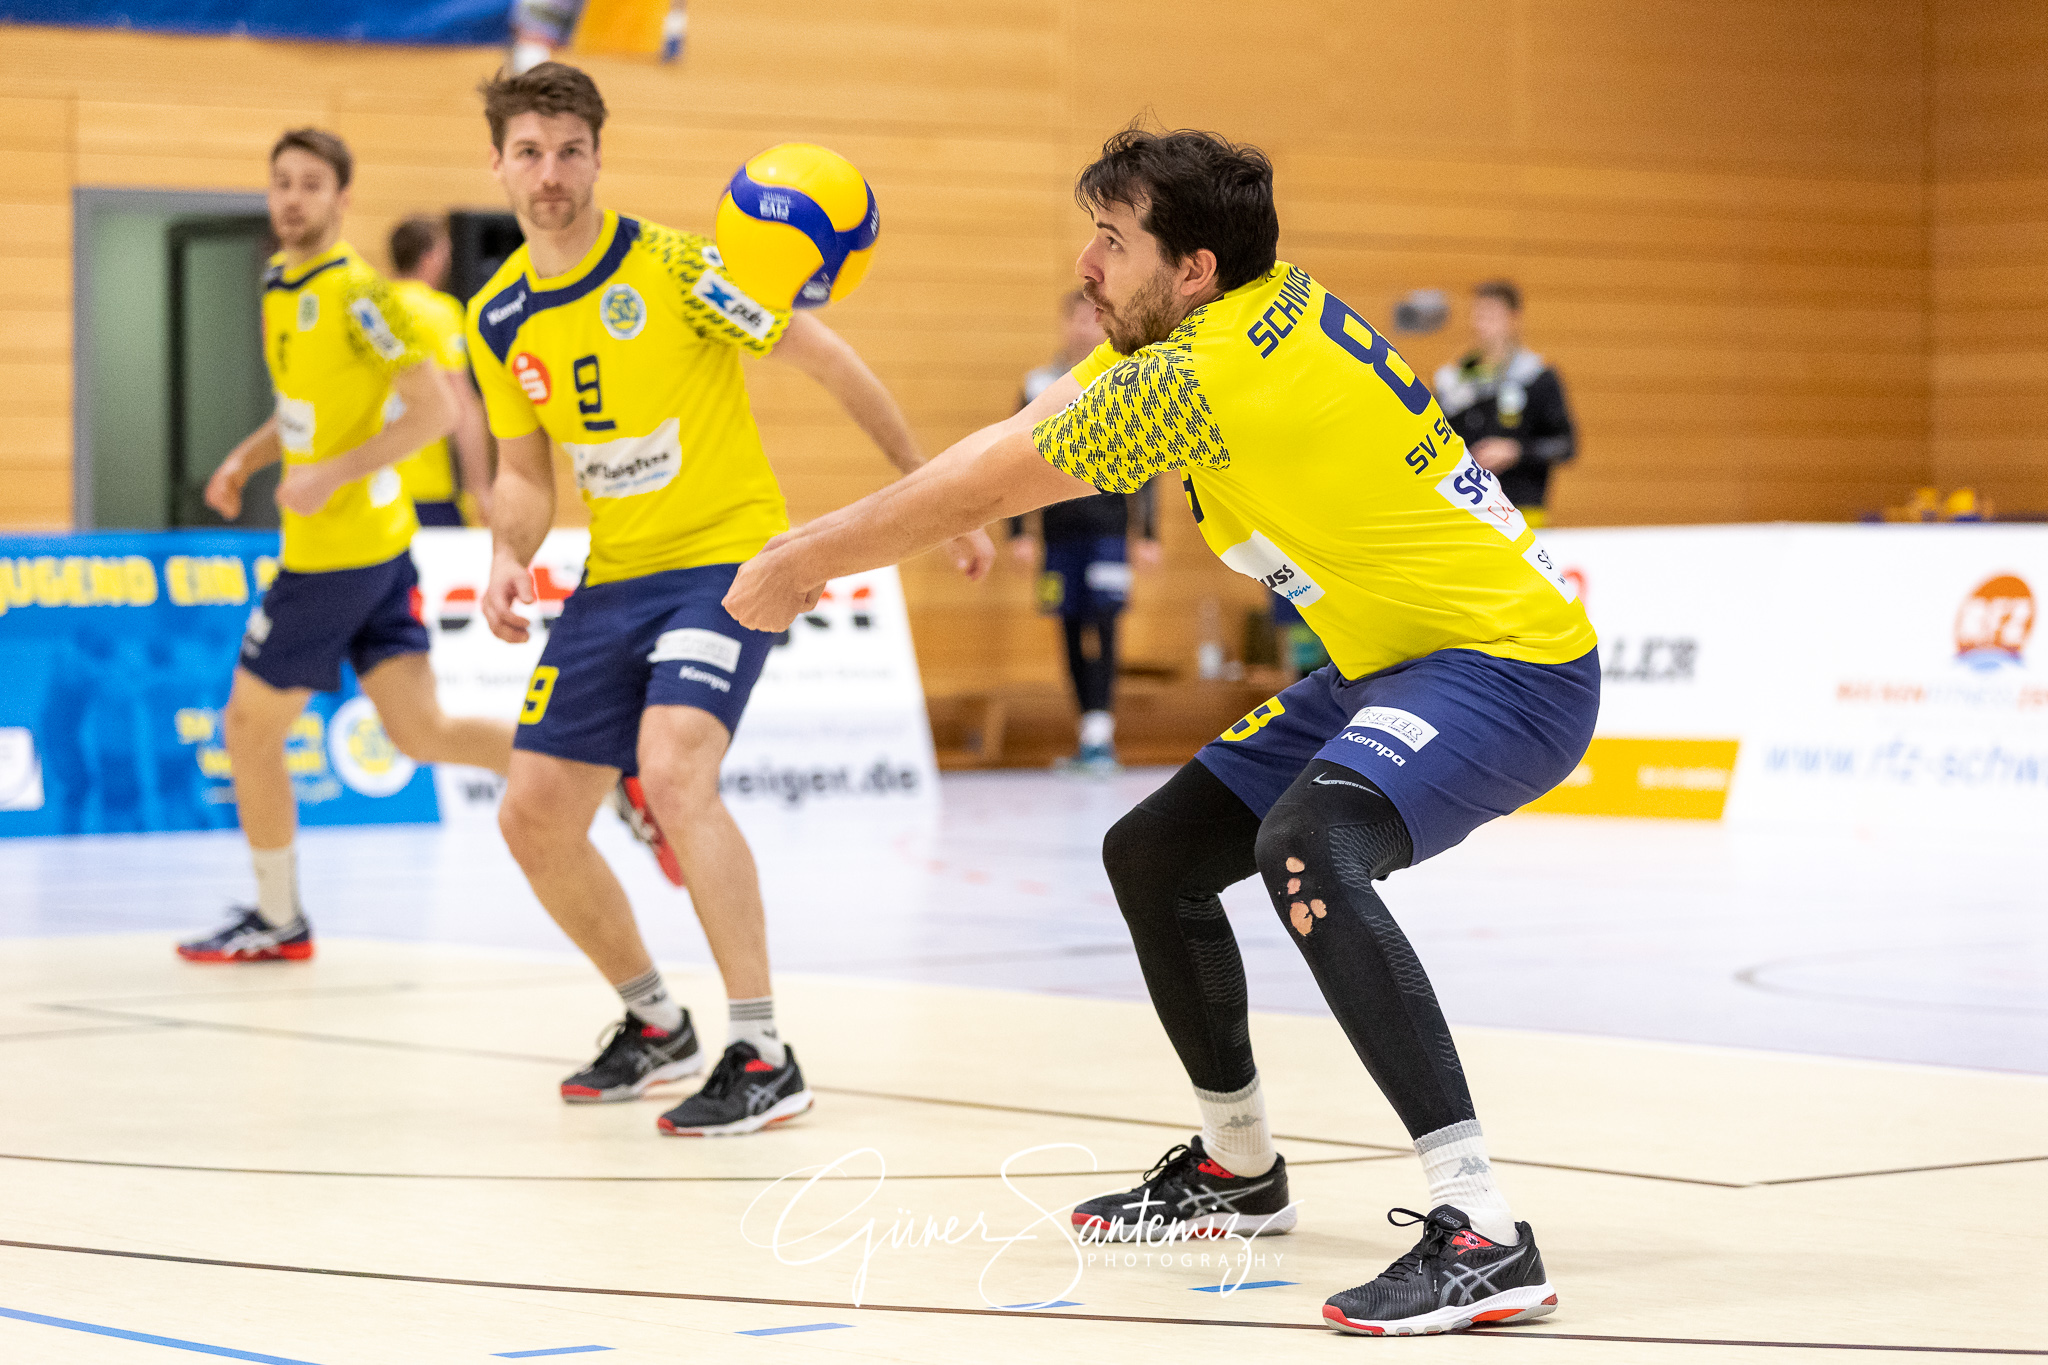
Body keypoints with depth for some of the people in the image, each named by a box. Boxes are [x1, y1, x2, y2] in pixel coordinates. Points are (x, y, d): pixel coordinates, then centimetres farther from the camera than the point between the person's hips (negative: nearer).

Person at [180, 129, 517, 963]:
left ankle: (279, 921, 16)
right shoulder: (279, 285, 12)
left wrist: (333, 474, -22)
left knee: (250, 724, 3)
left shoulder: (356, 294, -15)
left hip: (341, 548, -9)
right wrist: (245, 458, 11)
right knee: (421, 731, 6)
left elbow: (434, 408, -18)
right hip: (377, 547, 9)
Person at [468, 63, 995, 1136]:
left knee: (672, 770, -29)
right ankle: (656, 1027, 27)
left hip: (727, 558, -7)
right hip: (613, 579, 7)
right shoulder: (498, 320, 3)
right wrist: (509, 555, -7)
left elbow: (827, 362, -9)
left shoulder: (672, 266, -15)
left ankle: (764, 1061, -23)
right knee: (533, 816, 5)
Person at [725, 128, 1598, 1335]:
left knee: (1304, 849, -37)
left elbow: (981, 491, -12)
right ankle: (1241, 1168, 34)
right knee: (1153, 858, 13)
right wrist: (810, 550, 6)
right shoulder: (1270, 302, 5)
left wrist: (796, 567, 1)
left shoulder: (1203, 377, -23)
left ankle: (1484, 1236, -41)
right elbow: (1014, 439, 12)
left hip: (1509, 660, -11)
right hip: (1394, 657, 11)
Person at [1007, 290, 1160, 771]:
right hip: (1059, 528, 2)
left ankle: (1100, 735, -18)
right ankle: (1092, 741, 10)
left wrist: (1148, 535, 3)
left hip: (1108, 527, -2)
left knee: (1102, 625, -14)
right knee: (1072, 633, 4)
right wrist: (1017, 532, 4)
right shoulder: (1039, 386, 8)